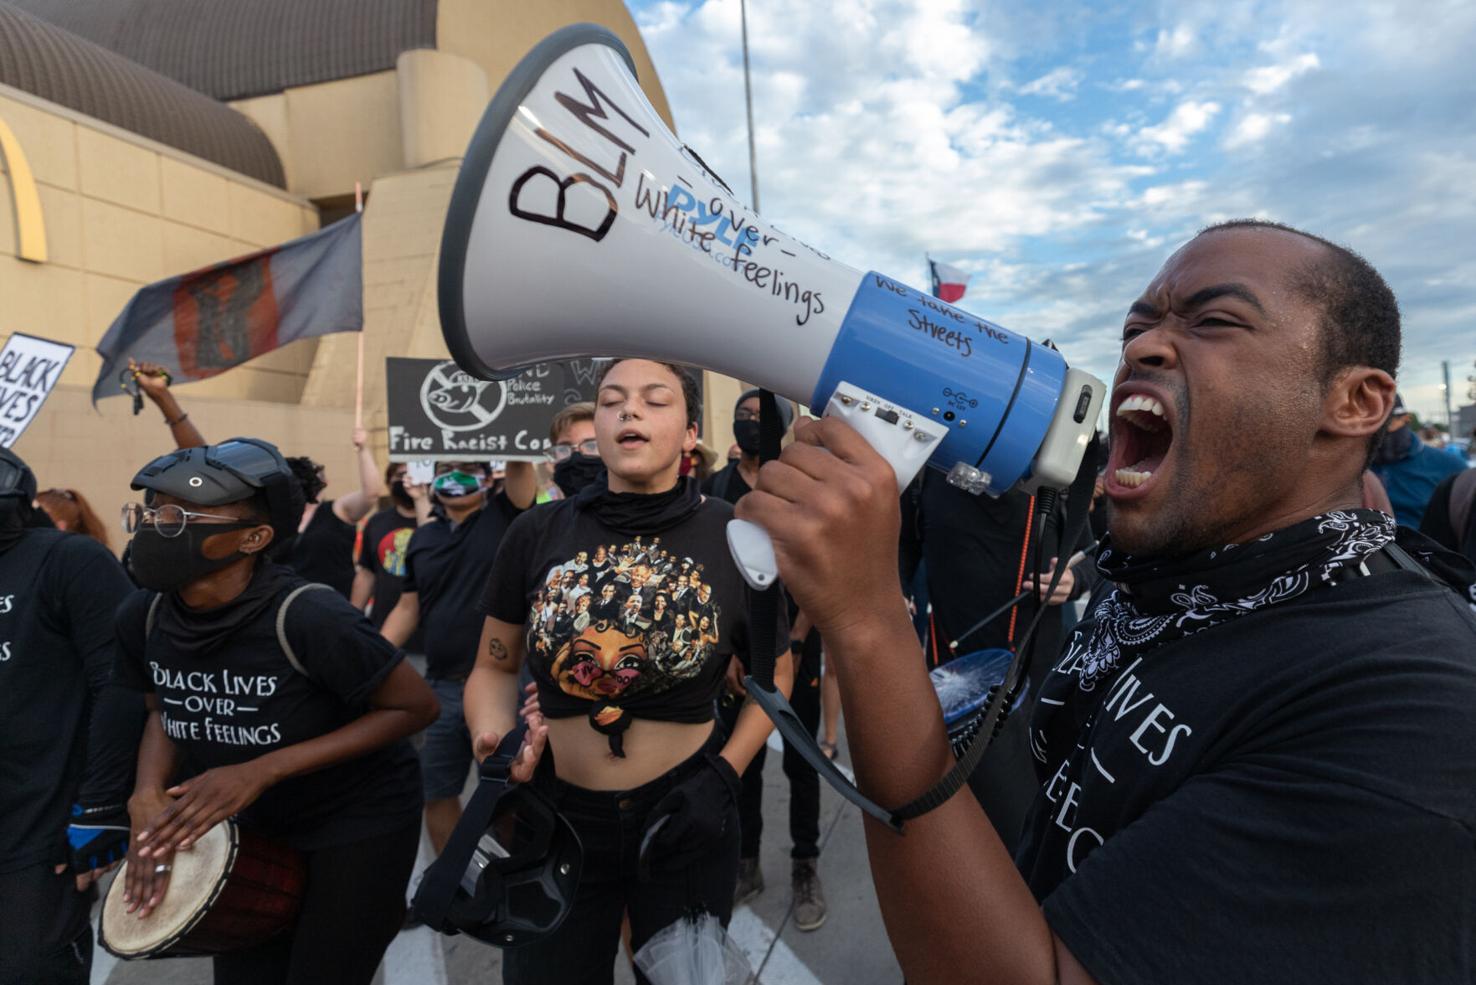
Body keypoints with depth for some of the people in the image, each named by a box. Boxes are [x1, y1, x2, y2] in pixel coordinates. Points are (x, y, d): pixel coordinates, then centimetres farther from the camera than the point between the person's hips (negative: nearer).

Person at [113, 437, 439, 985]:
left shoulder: (306, 617, -31)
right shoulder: (141, 617, -13)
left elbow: (415, 708, -22)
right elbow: (164, 711, 7)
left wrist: (263, 771, -24)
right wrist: (148, 796, -13)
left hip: (360, 823, -5)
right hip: (252, 827, 6)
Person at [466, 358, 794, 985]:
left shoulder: (736, 539, -13)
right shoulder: (537, 534, -8)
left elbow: (774, 676, 3)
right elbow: (494, 669, 4)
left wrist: (725, 775, -7)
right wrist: (495, 744, -15)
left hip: (683, 818, -1)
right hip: (555, 814, 1)